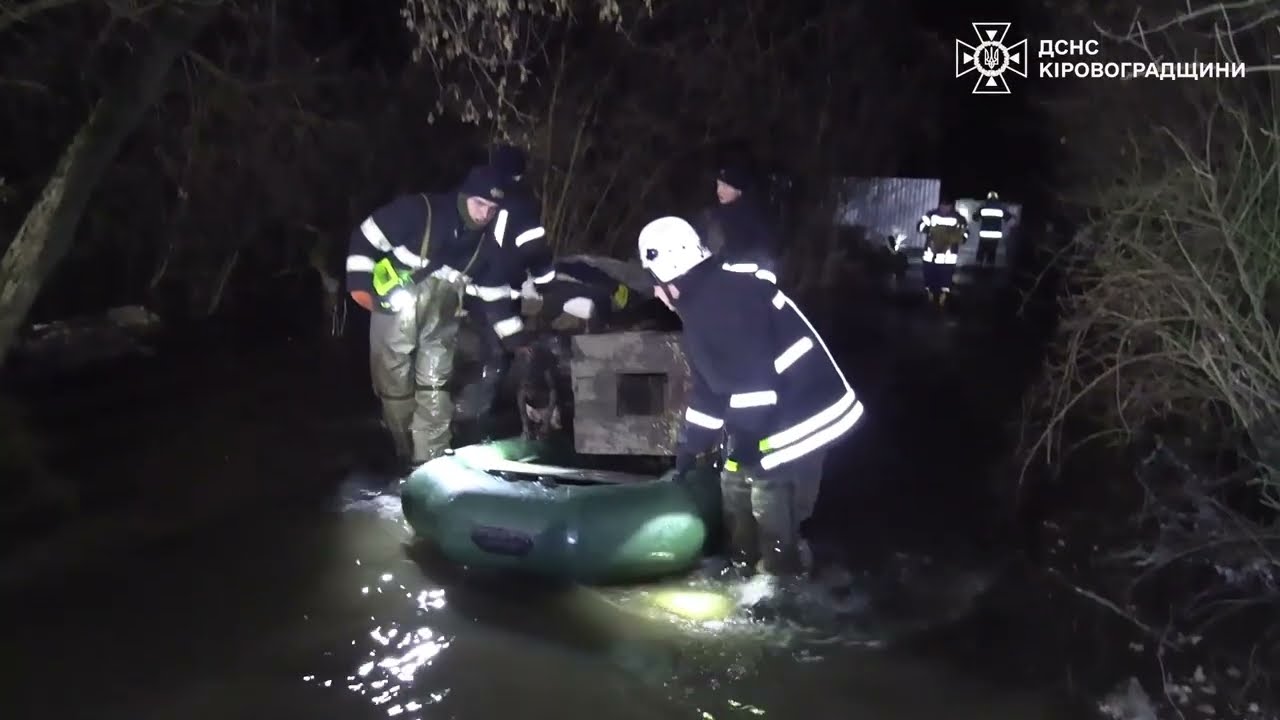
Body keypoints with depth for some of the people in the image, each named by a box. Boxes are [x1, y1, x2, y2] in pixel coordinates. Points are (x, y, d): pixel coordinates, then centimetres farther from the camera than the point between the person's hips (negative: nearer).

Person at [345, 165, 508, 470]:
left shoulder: (487, 240, -3)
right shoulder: (418, 211, -18)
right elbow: (364, 238, -13)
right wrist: (361, 284, -14)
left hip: (440, 318, 3)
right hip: (394, 307, -3)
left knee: (435, 387, 0)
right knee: (395, 385, 7)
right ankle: (404, 456, 28)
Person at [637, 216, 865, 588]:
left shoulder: (724, 301, -21)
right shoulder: (705, 303, 14)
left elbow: (754, 377, -27)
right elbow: (710, 385, 20)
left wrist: (745, 438, -19)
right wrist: (691, 446, 23)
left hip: (798, 420, -11)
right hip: (776, 417, 11)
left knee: (771, 502, -3)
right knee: (736, 484, 22)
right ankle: (745, 563, 39)